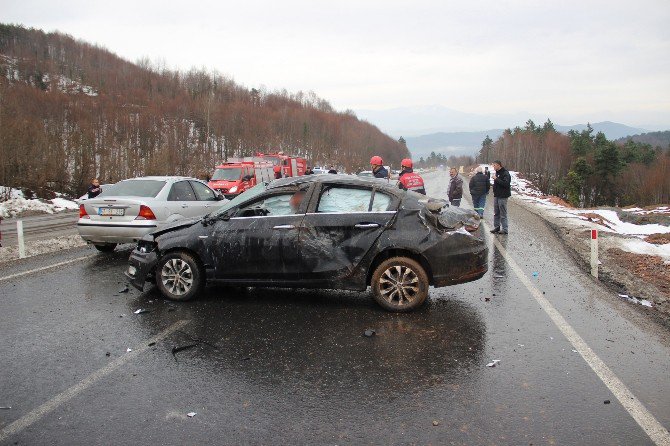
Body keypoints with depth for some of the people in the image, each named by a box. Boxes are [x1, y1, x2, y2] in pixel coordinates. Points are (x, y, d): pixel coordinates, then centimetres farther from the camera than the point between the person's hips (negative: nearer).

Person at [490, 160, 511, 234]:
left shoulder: (505, 173, -14)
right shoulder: (497, 172, 14)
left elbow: (506, 184, -26)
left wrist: (496, 179, -21)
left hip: (502, 196, -9)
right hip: (496, 195, 9)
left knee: (503, 214, -4)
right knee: (496, 213, 13)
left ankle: (505, 229, 1)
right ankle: (496, 227, 21)